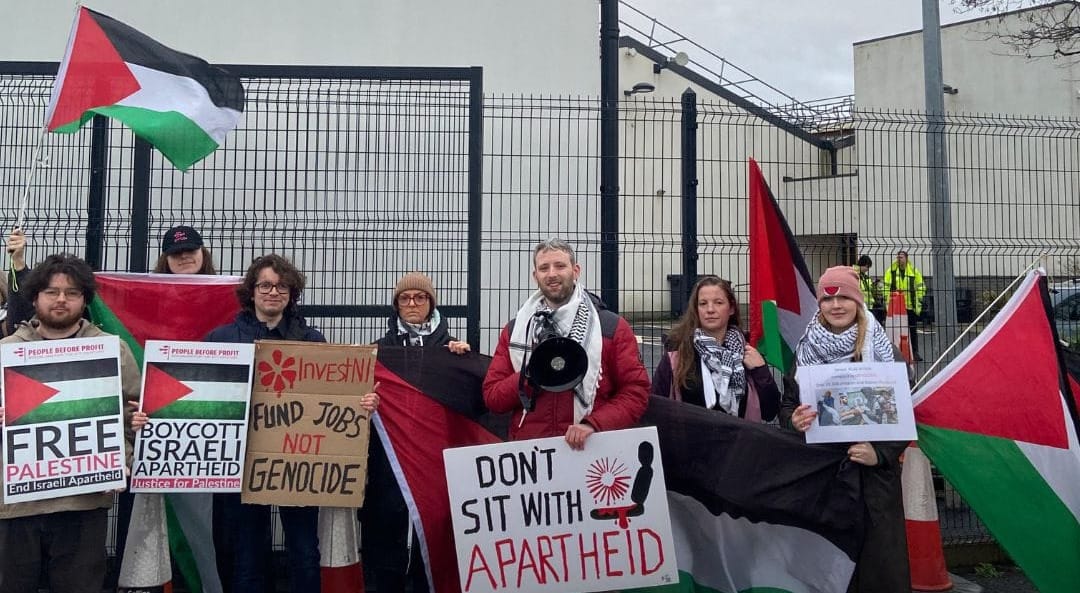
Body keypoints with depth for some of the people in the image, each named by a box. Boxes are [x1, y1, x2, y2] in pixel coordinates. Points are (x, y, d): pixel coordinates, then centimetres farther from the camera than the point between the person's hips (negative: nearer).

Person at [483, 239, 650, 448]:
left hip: (591, 448, -1)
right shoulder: (513, 331, 11)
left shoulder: (613, 327, 5)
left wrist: (593, 423, -13)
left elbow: (636, 391, 0)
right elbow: (492, 397, 8)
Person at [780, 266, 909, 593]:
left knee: (877, 556, 0)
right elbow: (786, 405, 9)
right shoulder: (805, 351, 5)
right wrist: (793, 420, -14)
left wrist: (880, 453, -16)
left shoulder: (884, 352, -1)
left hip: (873, 475, -1)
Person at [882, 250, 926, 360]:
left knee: (913, 330, 6)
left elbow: (921, 286, 9)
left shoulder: (914, 271, 2)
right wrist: (888, 299, -3)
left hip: (911, 306, 0)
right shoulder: (891, 271, 1)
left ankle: (915, 352, 12)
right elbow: (886, 286, 3)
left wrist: (918, 299, 3)